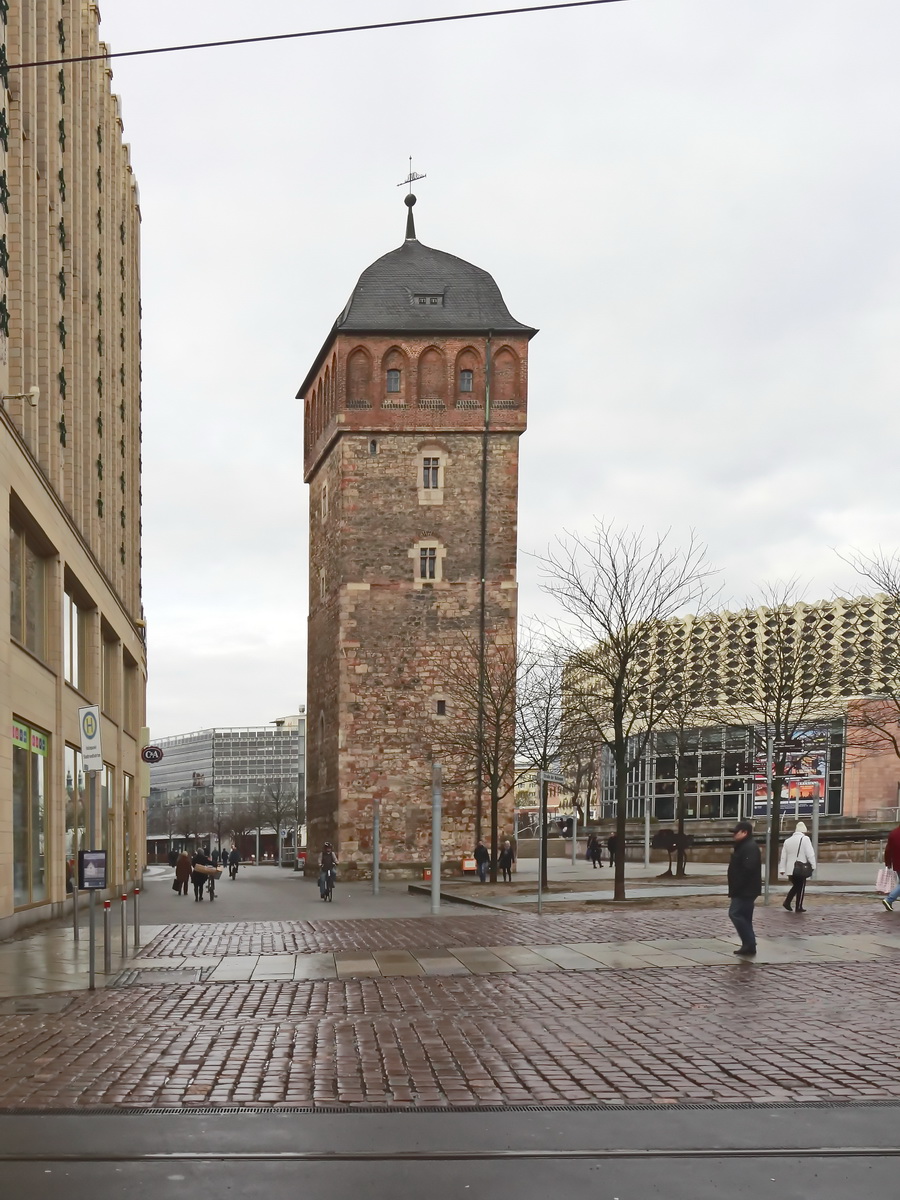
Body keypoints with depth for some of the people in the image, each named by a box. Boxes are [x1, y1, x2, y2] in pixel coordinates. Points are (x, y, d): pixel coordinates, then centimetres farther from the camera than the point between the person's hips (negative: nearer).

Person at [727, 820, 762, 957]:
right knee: (744, 917, 12)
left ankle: (749, 944, -11)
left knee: (735, 913, -14)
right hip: (743, 889, 11)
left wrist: (737, 888, -25)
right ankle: (748, 946, 15)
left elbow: (748, 869, -27)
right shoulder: (743, 846, 17)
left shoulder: (750, 847, -18)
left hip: (746, 889, -11)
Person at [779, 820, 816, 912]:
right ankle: (799, 907, 9)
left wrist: (782, 869, 14)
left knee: (795, 886, 20)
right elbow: (810, 854, -13)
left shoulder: (788, 841, 10)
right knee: (801, 888, 7)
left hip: (790, 869, 5)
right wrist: (813, 865, -5)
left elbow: (783, 856, 11)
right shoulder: (805, 839, -6)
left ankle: (787, 902, 6)